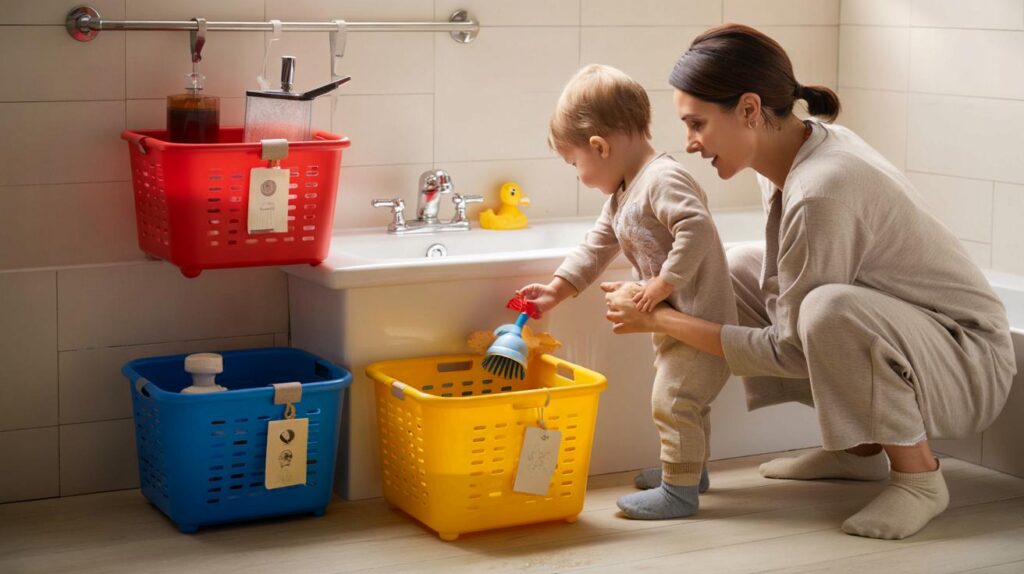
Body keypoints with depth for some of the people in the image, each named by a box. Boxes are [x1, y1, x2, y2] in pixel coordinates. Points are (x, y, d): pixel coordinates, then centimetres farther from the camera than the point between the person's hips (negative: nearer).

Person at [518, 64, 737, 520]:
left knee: (673, 400, -9)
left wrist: (664, 283, -32)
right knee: (687, 402, 23)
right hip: (675, 321, 11)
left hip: (699, 318, -11)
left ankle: (680, 490, -1)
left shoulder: (663, 180, -22)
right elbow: (597, 247, 17)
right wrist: (555, 290, 12)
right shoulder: (622, 194, 12)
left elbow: (697, 230, -34)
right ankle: (690, 469, 39)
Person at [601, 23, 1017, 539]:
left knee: (830, 308, -37)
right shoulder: (798, 145, -3)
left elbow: (787, 348, -22)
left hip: (971, 366, -10)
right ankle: (855, 448, 13)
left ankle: (918, 475, -13)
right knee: (740, 269, 7)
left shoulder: (822, 191, -30)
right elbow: (782, 280, 8)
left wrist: (660, 319, -16)